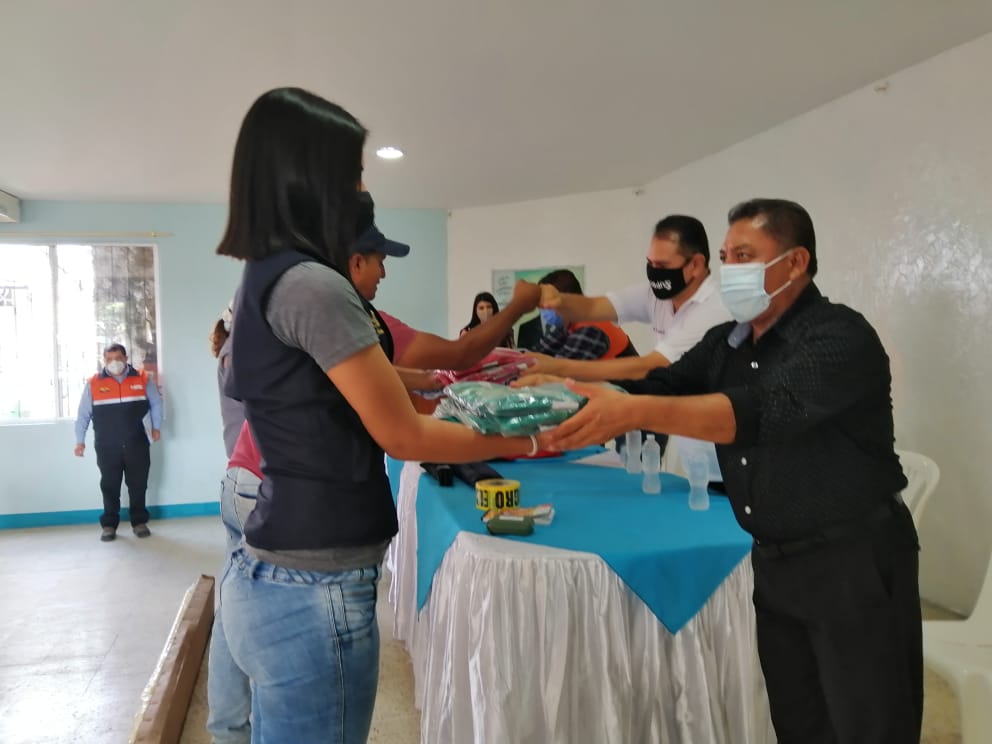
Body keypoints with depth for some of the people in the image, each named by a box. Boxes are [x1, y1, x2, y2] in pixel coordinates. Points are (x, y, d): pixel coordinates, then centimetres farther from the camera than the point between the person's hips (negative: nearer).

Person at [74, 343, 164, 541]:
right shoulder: (94, 383, -2)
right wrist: (80, 441, 2)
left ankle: (139, 522, 18)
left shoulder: (142, 379, 0)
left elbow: (156, 403, 13)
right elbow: (83, 415, 3)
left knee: (138, 485, 7)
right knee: (110, 487, 6)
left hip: (136, 444, 1)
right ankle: (109, 525, 16)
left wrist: (156, 427, 11)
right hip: (107, 446, 0)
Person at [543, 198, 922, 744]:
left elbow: (763, 411, -33)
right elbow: (660, 384, -2)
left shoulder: (840, 336, -18)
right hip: (774, 560, 7)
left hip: (853, 562, -6)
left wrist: (634, 412, -42)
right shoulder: (726, 344, 7)